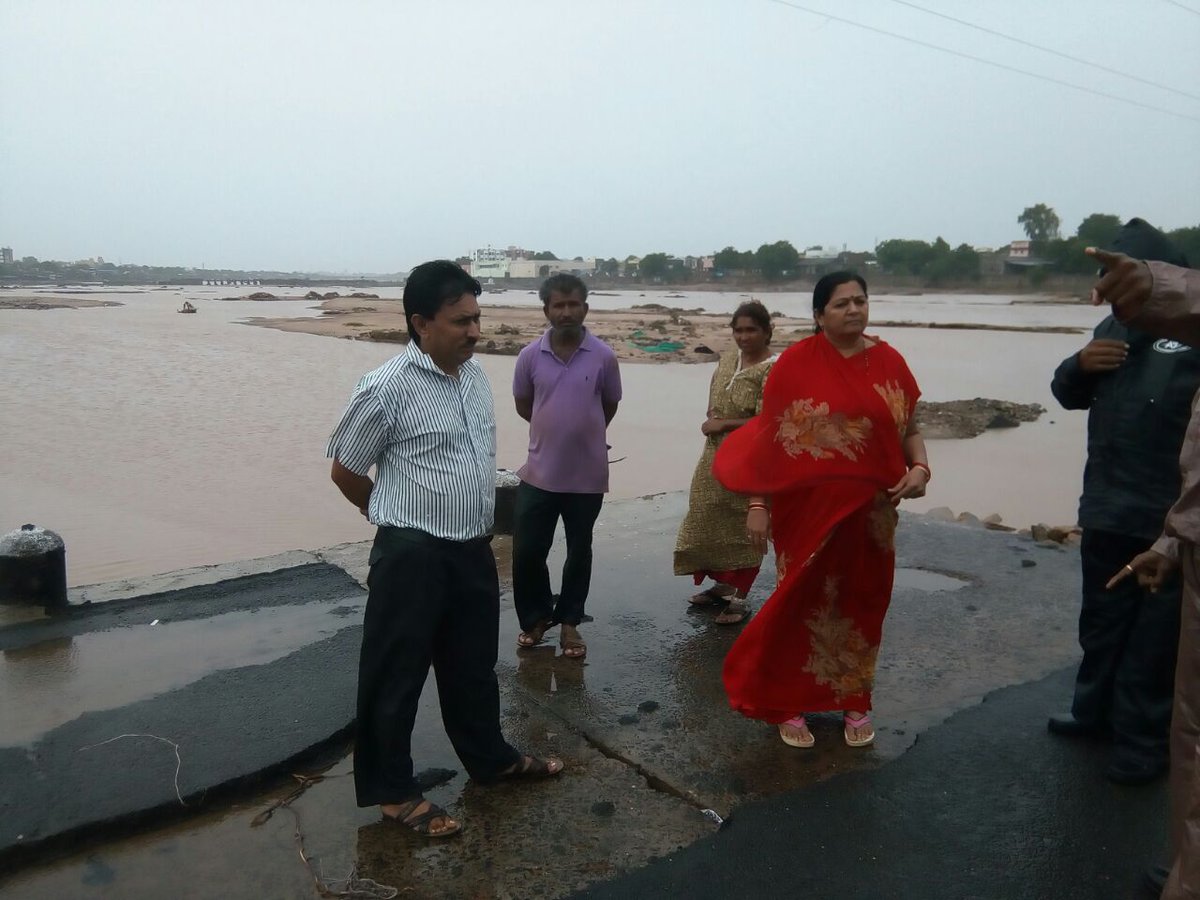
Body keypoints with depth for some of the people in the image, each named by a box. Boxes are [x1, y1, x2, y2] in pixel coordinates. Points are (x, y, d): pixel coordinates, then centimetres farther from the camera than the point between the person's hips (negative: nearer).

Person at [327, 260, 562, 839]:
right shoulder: (387, 389, -17)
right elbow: (345, 471, -6)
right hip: (412, 557, -7)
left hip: (474, 551, 7)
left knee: (473, 664, 23)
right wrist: (401, 520, 7)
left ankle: (490, 759, 42)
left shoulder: (475, 375, 6)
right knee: (395, 676, 9)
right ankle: (392, 791, 27)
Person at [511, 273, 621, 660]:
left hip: (587, 474, -1)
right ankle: (536, 617, 28)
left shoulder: (603, 356, -6)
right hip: (539, 473, 1)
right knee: (526, 551, 5)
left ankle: (569, 622, 29)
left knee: (579, 552, 12)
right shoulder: (530, 356, -3)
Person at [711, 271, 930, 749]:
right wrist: (757, 503, -9)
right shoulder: (795, 363, -6)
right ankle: (787, 703, 22)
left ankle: (854, 702, 31)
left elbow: (910, 428, 10)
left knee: (860, 603, 12)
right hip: (807, 505, -3)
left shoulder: (889, 362, 4)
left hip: (868, 509, 3)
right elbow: (768, 437, -6)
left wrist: (919, 467, -10)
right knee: (803, 601, 5)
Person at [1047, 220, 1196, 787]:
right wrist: (1080, 365, -1)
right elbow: (1070, 396, 20)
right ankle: (1095, 710, 36)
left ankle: (1143, 739, 19)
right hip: (1107, 509, 7)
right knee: (1101, 621, 20)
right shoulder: (1117, 327, 14)